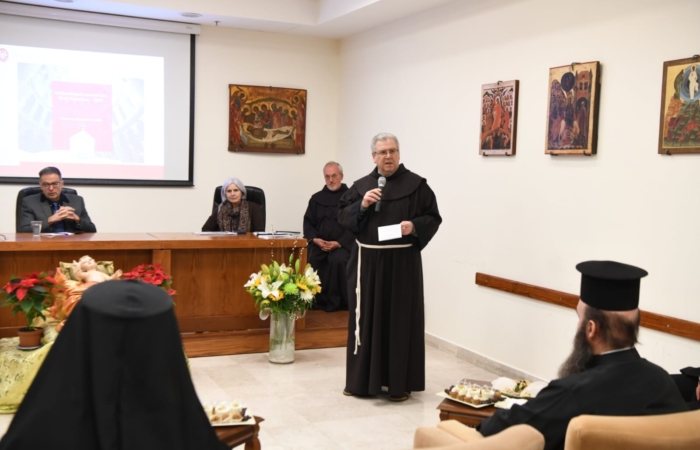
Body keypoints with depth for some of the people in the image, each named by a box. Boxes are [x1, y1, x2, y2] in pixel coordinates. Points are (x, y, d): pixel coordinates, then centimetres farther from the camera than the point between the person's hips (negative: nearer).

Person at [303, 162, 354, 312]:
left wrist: (339, 243, -16)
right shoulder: (316, 198, 17)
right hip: (319, 243, 3)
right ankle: (318, 299, -12)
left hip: (343, 243, -3)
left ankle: (336, 301, -15)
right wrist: (315, 239, -7)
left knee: (337, 260, -34)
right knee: (310, 260, -27)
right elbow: (308, 222, 13)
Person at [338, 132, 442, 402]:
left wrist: (414, 226, -19)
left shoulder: (416, 185, -1)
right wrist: (361, 205, -11)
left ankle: (399, 382, 13)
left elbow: (433, 218, -1)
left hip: (402, 263, -3)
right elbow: (342, 216, 6)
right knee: (366, 319, 8)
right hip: (367, 262, 3)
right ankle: (362, 379, 20)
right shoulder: (361, 185, 9)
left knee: (400, 320, 2)